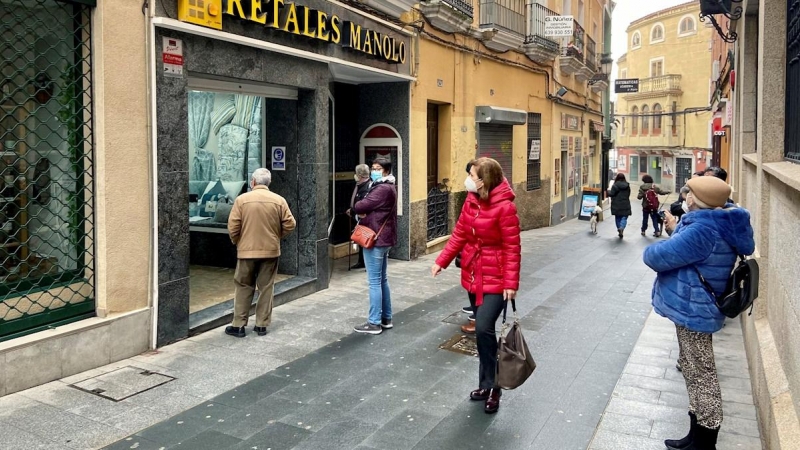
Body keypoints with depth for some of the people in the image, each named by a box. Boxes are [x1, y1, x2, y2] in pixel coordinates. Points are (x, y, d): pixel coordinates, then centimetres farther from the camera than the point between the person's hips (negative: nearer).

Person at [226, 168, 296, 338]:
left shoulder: (241, 199, -6)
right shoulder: (279, 200, -2)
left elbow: (233, 227, -8)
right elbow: (290, 225, -4)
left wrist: (237, 242, 10)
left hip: (247, 250, -1)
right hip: (271, 250, 1)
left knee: (243, 287, 9)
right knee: (266, 288, 9)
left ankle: (238, 325, 12)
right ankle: (262, 325, 12)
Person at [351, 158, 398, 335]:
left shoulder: (383, 189, -18)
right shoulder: (387, 187, 17)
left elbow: (362, 206, -21)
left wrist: (353, 209, 0)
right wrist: (363, 212, -6)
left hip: (375, 239, -11)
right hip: (383, 238, 11)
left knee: (374, 282, -5)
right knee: (382, 280, 16)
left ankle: (374, 323, 0)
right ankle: (386, 318, 24)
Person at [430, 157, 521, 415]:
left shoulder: (504, 207, -18)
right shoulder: (471, 201, 4)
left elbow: (512, 248, -17)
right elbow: (460, 234, 9)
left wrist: (511, 283, -20)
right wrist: (441, 261, 1)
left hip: (495, 279, -7)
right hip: (473, 276, 7)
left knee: (484, 328, -15)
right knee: (482, 330, 14)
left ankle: (491, 386, 3)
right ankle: (486, 384, 28)